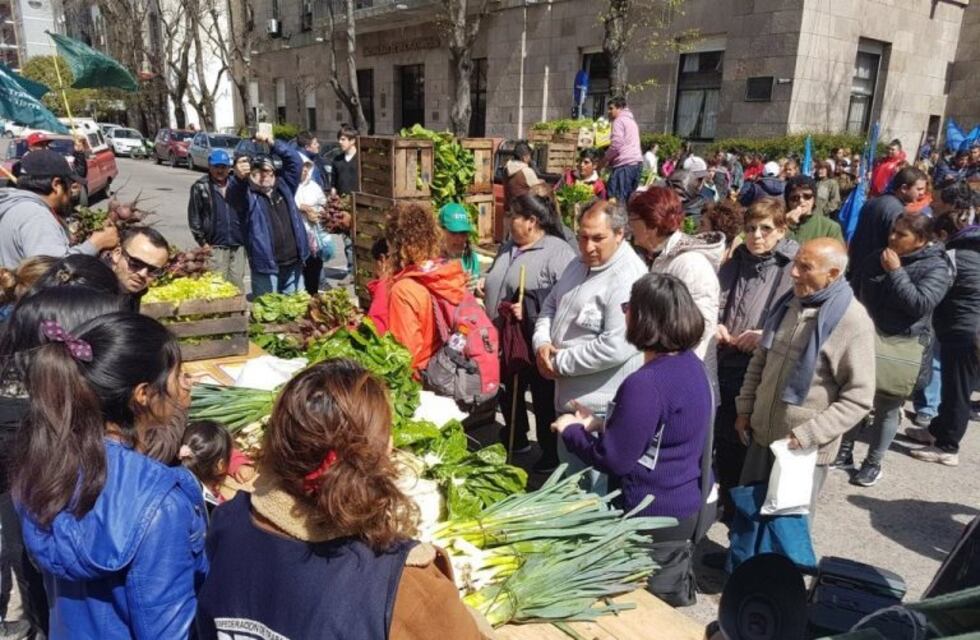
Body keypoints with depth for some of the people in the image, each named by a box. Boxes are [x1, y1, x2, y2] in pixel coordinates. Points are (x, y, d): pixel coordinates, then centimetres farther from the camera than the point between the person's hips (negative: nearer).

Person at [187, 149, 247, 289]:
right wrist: (203, 242, -4)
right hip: (215, 246, -2)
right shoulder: (201, 187, 1)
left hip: (238, 245, 2)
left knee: (238, 284, 7)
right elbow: (194, 217, 1)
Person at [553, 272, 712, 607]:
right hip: (684, 505, 9)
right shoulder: (691, 364, -1)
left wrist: (571, 429, -8)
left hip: (652, 516, -9)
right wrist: (601, 424, 7)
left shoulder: (645, 384, -30)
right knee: (672, 596, 27)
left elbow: (613, 459, -23)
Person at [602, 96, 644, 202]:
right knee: (629, 197, 8)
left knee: (615, 198, -14)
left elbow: (616, 145, -13)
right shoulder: (631, 120, 27)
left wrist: (603, 161, -2)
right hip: (637, 162, 10)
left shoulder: (619, 120, -2)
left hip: (625, 163, -10)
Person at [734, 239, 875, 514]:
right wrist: (745, 408, 9)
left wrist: (808, 434, -20)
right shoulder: (788, 302, 3)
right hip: (762, 436, 6)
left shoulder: (853, 322, -17)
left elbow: (858, 399, -17)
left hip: (805, 449, -6)